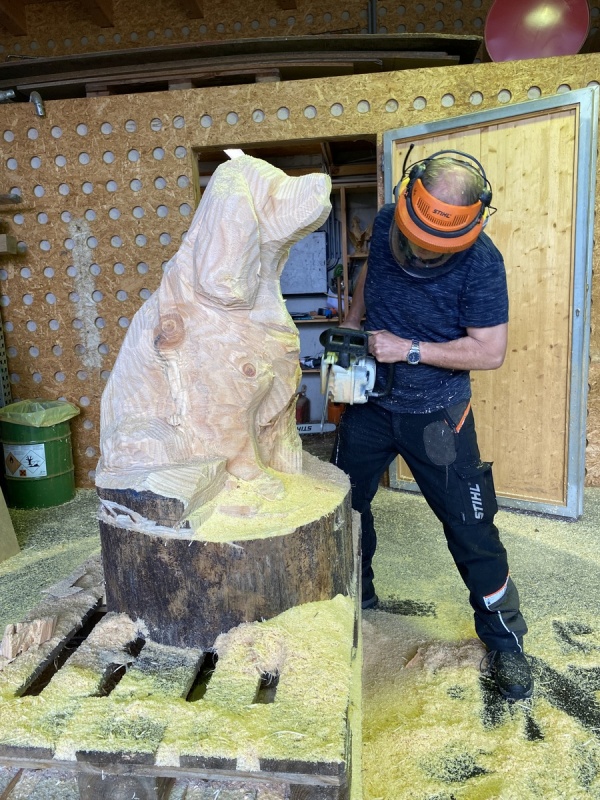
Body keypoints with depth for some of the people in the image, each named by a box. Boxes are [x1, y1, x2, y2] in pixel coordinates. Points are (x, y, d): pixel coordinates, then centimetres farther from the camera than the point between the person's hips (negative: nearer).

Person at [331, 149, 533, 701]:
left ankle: (506, 644, 22)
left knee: (471, 529, 0)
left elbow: (490, 351, -21)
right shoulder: (385, 224, -6)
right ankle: (356, 597, 42)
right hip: (370, 403, 5)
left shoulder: (481, 263, -21)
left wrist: (411, 350, -24)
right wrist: (351, 327, 6)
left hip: (435, 413, -5)